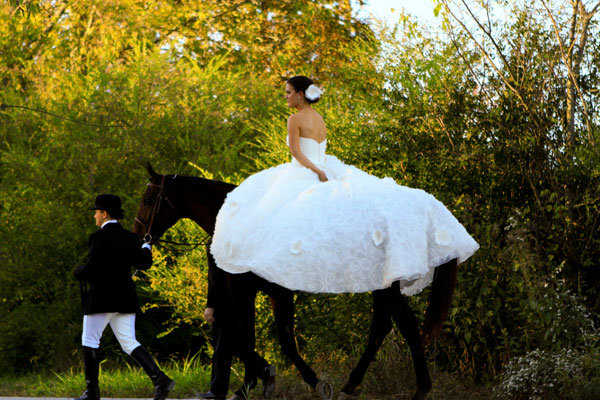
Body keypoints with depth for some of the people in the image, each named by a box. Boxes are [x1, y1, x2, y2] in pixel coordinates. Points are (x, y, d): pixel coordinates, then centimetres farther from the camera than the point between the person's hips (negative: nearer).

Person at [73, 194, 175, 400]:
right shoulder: (129, 238, 8)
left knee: (90, 340, 6)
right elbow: (144, 263, 12)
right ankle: (159, 378, -10)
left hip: (102, 298, -7)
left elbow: (92, 269, -17)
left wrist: (78, 272, 4)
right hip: (126, 298, 7)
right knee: (129, 343, 7)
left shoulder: (99, 237, -12)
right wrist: (146, 249, 33)